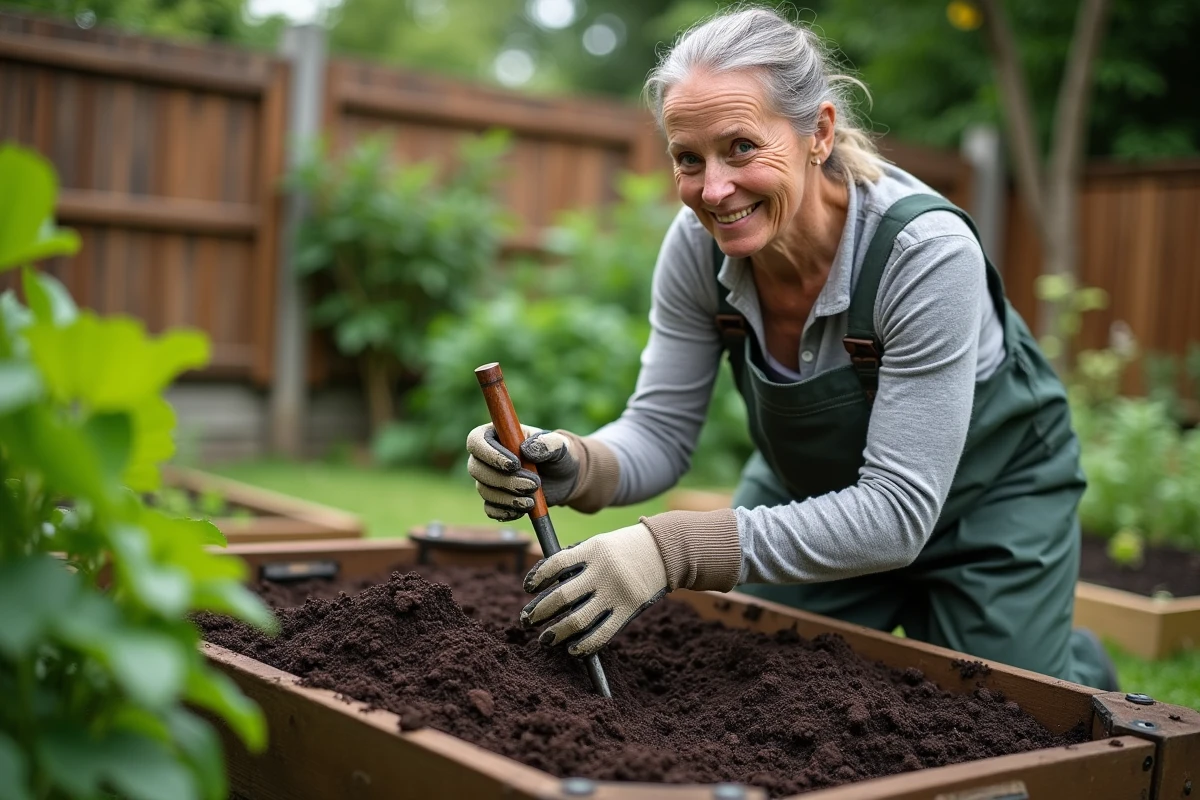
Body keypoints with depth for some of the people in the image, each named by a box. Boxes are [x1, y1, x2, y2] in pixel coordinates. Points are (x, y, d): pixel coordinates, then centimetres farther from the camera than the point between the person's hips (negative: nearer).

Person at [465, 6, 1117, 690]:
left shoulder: (927, 252, -37)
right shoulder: (699, 244, -23)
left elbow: (899, 512, -38)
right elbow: (661, 434, -15)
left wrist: (676, 548, -48)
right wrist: (573, 467, -39)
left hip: (988, 492, -4)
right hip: (809, 488, 4)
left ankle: (1078, 669, 33)